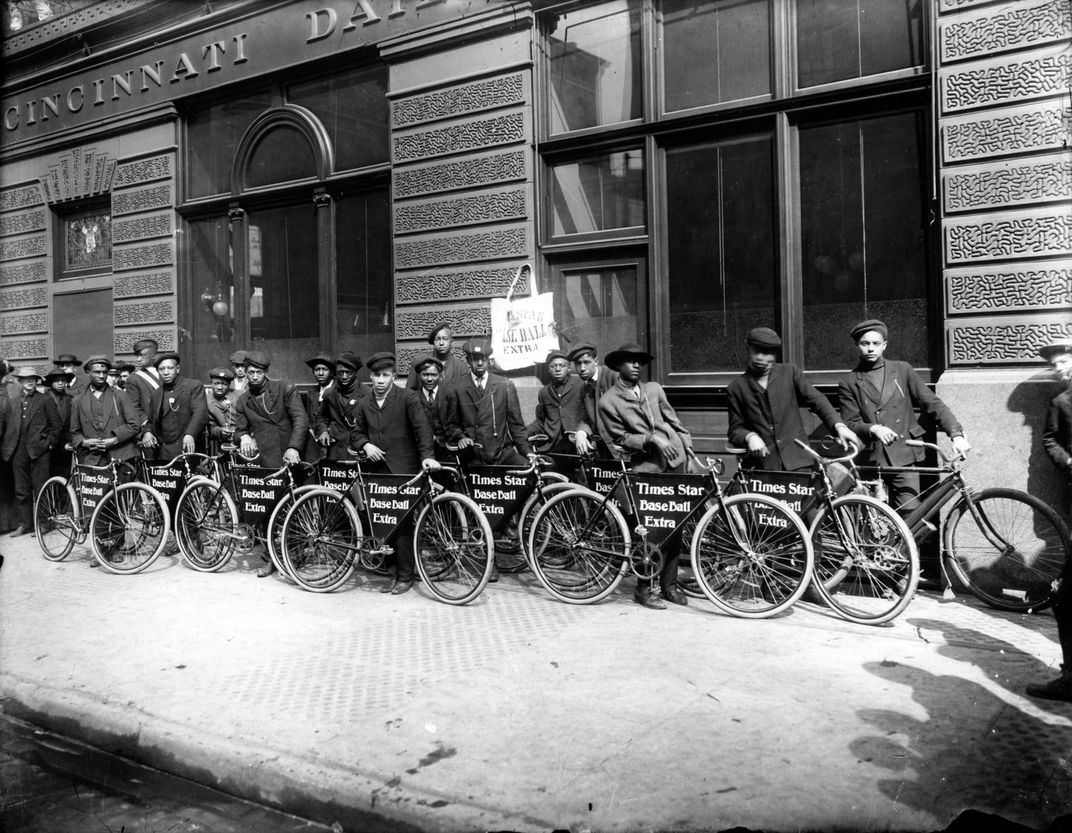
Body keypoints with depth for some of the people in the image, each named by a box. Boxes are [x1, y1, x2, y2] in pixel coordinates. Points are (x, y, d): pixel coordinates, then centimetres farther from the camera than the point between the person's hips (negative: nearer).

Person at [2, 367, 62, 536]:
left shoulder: (45, 400, 4)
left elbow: (56, 426, 2)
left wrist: (49, 443, -5)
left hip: (39, 451, -4)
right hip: (18, 452, 4)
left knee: (40, 490, -2)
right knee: (21, 491, 7)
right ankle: (25, 524, 14)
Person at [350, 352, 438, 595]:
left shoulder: (408, 398, -1)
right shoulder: (363, 404, 14)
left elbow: (422, 427, -8)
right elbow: (356, 433, 18)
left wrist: (427, 455, -22)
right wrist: (365, 445, -4)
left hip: (403, 471, -4)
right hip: (377, 470, 4)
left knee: (403, 524, -4)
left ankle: (405, 576, 5)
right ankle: (394, 571, 13)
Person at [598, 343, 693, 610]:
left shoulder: (654, 389, 13)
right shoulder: (609, 401, 1)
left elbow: (675, 422, 14)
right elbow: (621, 439, -2)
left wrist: (690, 452, 6)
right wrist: (651, 439, -16)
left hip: (676, 461, 4)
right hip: (646, 466, -4)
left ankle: (669, 584, 18)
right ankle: (643, 589, 9)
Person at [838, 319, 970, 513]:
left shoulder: (902, 370, 9)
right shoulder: (848, 383, 6)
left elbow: (931, 403, 4)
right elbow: (851, 424, -2)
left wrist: (956, 434, -7)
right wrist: (873, 429, -23)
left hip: (904, 457, 0)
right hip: (871, 460, 0)